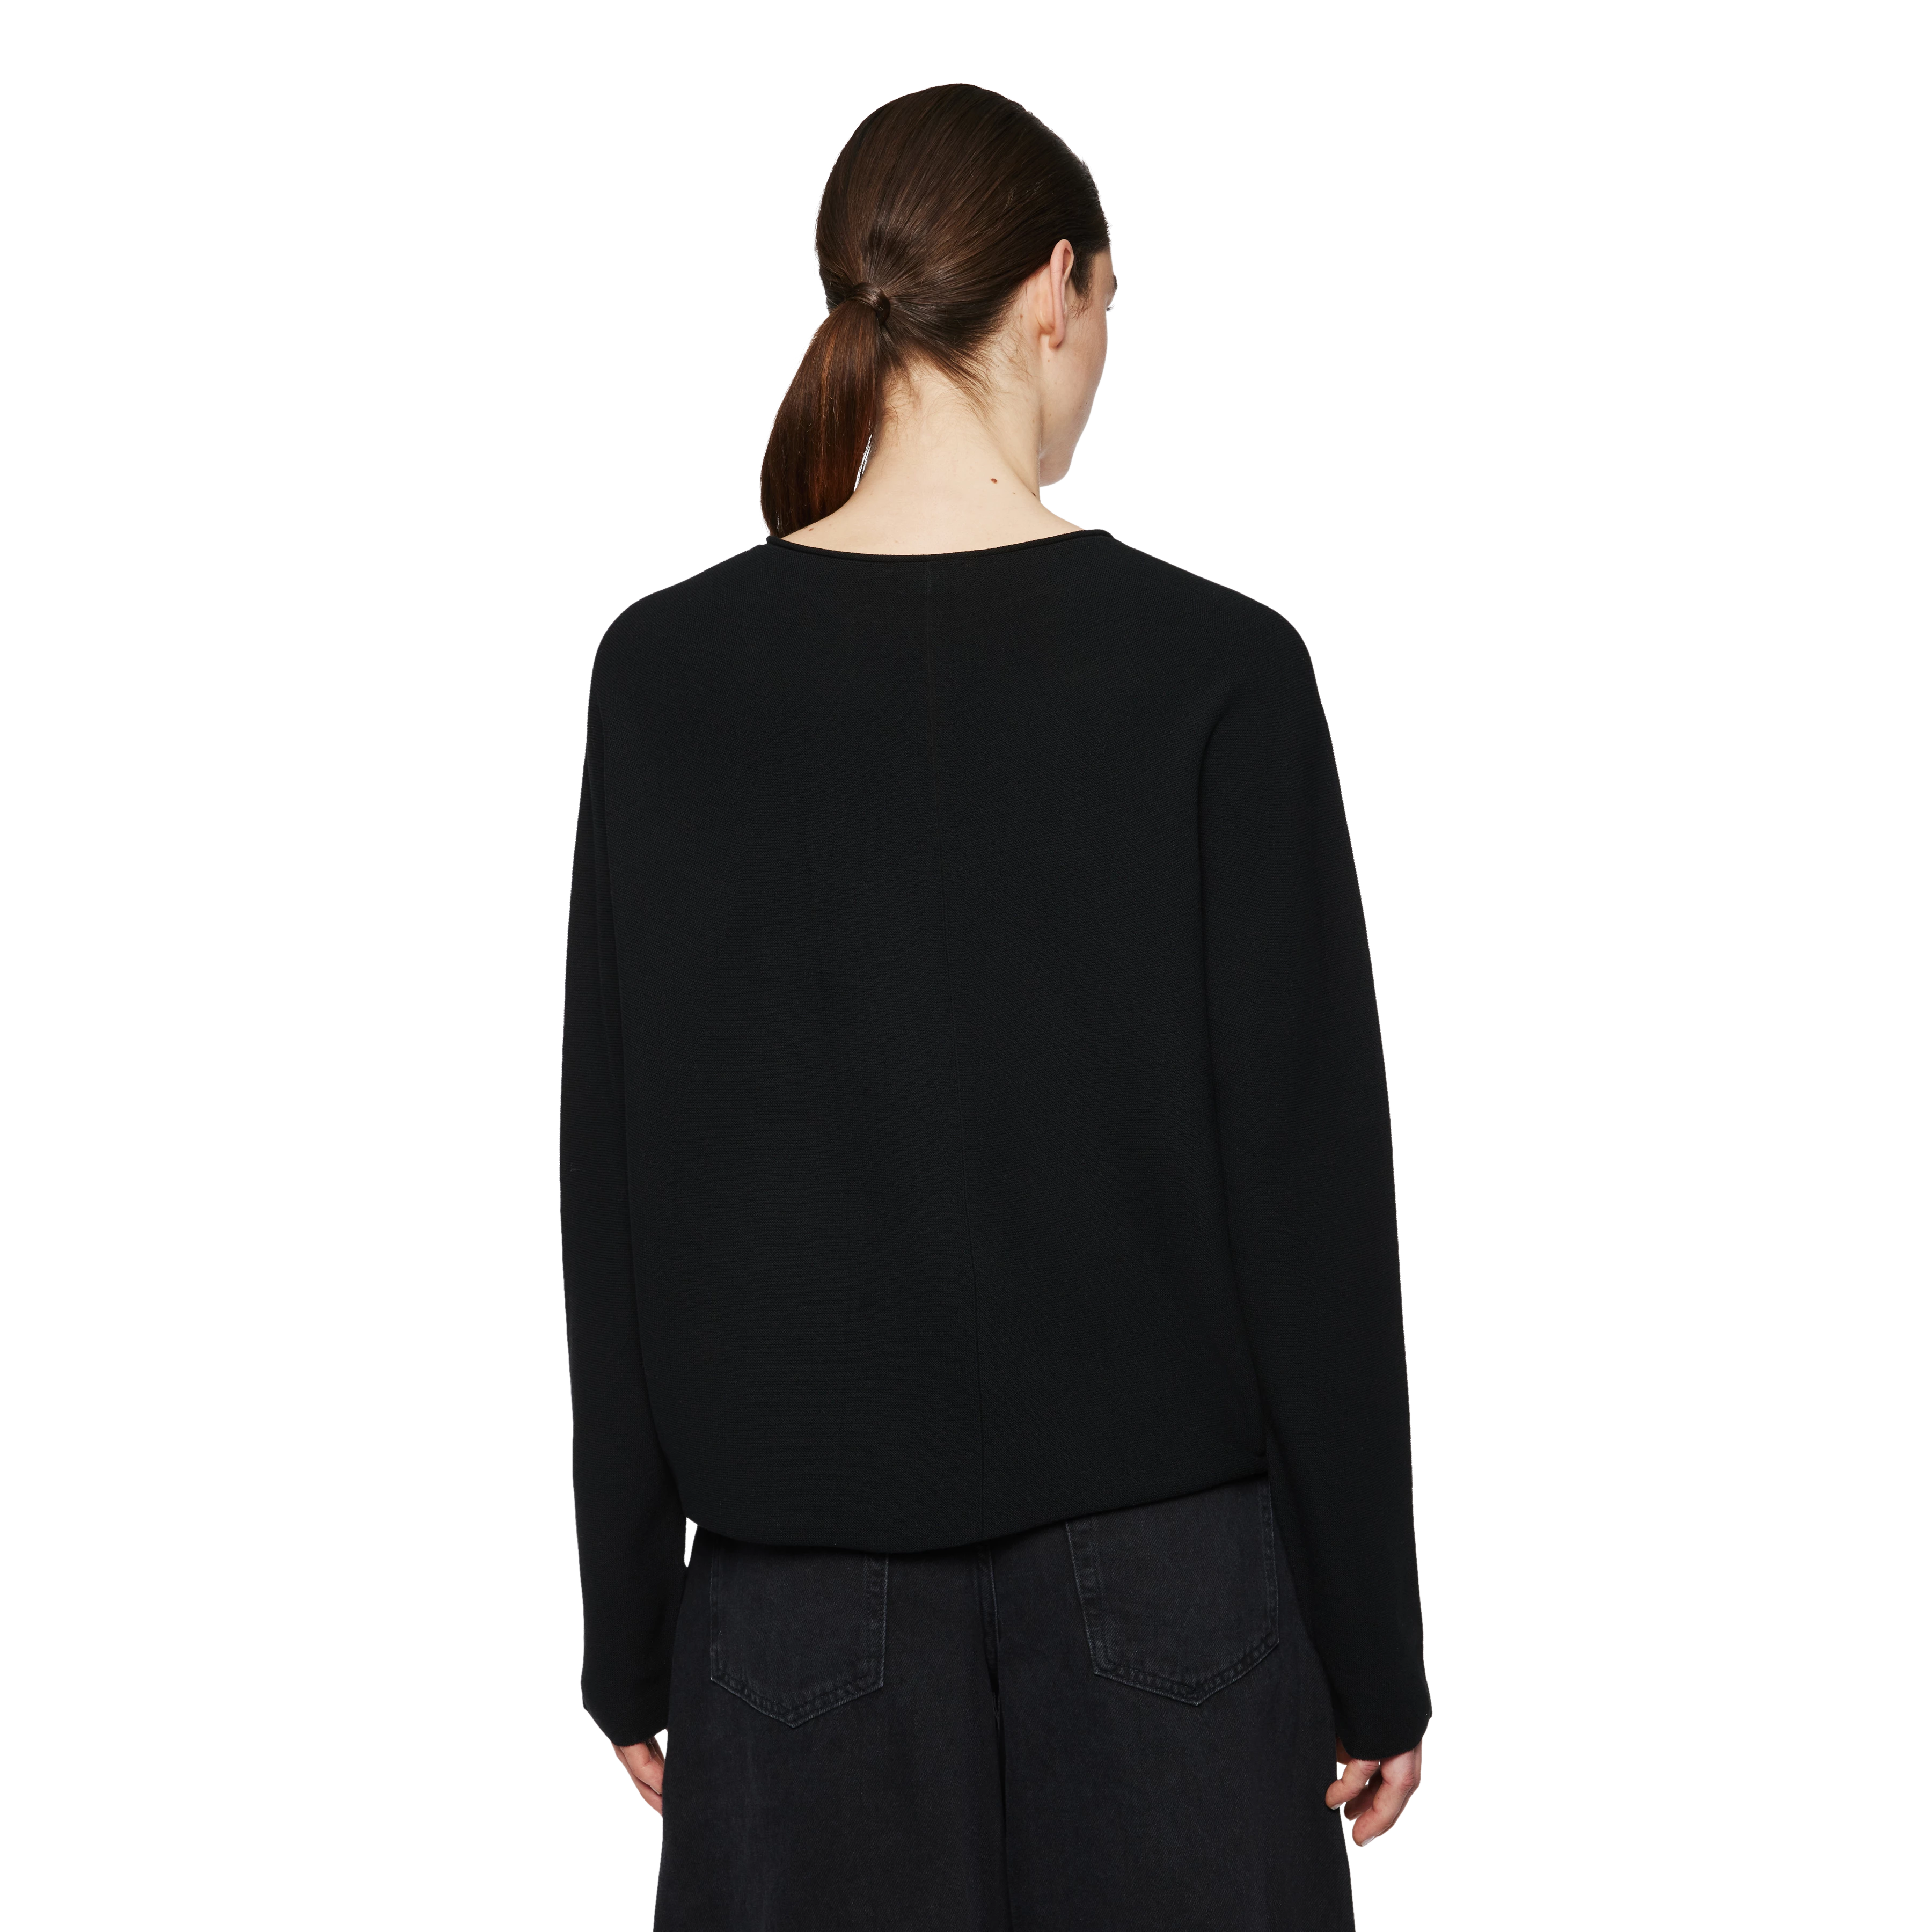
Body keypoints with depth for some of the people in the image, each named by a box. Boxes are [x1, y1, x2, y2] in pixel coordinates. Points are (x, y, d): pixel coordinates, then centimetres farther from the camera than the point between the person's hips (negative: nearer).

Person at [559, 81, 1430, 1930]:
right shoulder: (1213, 668, -10)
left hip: (809, 1568, 2)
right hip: (1160, 1547, -2)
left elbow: (616, 1187, -1)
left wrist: (629, 1622, 8)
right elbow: (1312, 1188, -9)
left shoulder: (668, 670, -4)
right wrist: (1373, 1642, 0)